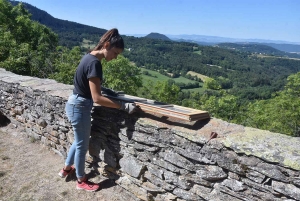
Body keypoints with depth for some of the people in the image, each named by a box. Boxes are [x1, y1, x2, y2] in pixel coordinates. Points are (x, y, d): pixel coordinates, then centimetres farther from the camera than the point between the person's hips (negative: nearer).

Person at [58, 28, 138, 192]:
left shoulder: (90, 56, 4)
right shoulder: (94, 63, -26)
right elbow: (97, 98, -28)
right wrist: (123, 106, -27)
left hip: (76, 104, 10)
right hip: (80, 107, -10)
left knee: (79, 141, 27)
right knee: (82, 145, 9)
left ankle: (66, 168, 46)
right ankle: (81, 181, 30)